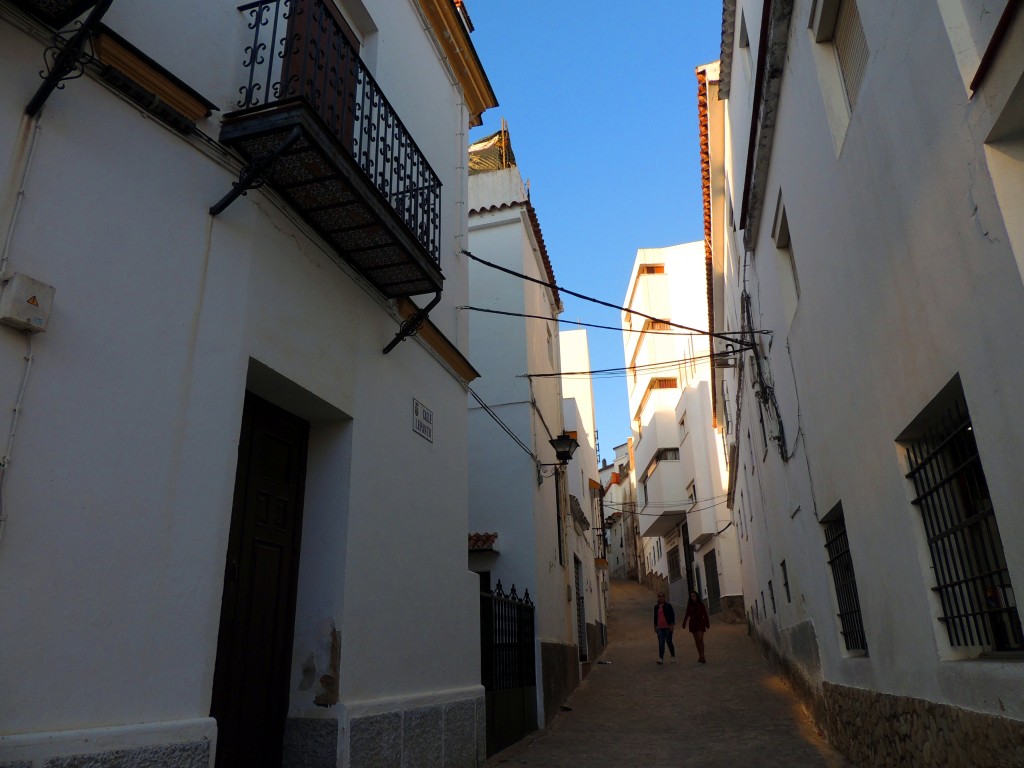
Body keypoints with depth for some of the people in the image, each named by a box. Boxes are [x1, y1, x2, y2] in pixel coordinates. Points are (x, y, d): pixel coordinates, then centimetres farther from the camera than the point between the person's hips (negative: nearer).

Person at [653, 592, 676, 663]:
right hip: (660, 628, 3)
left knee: (669, 642, 6)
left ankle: (673, 656, 27)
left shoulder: (668, 605, -2)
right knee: (661, 643, -5)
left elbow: (672, 615, -4)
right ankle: (661, 659, -7)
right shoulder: (656, 606, 10)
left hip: (668, 627, -3)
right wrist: (655, 626, 16)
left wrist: (672, 625, -11)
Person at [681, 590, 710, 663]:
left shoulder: (701, 605, -1)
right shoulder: (689, 605, 3)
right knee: (696, 640, 8)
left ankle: (702, 657, -14)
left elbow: (705, 615, 2)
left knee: (700, 639, -13)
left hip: (700, 624, -3)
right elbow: (687, 615, 6)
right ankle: (700, 656, 19)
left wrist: (707, 624, 1)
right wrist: (684, 623, 2)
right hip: (693, 624, 3)